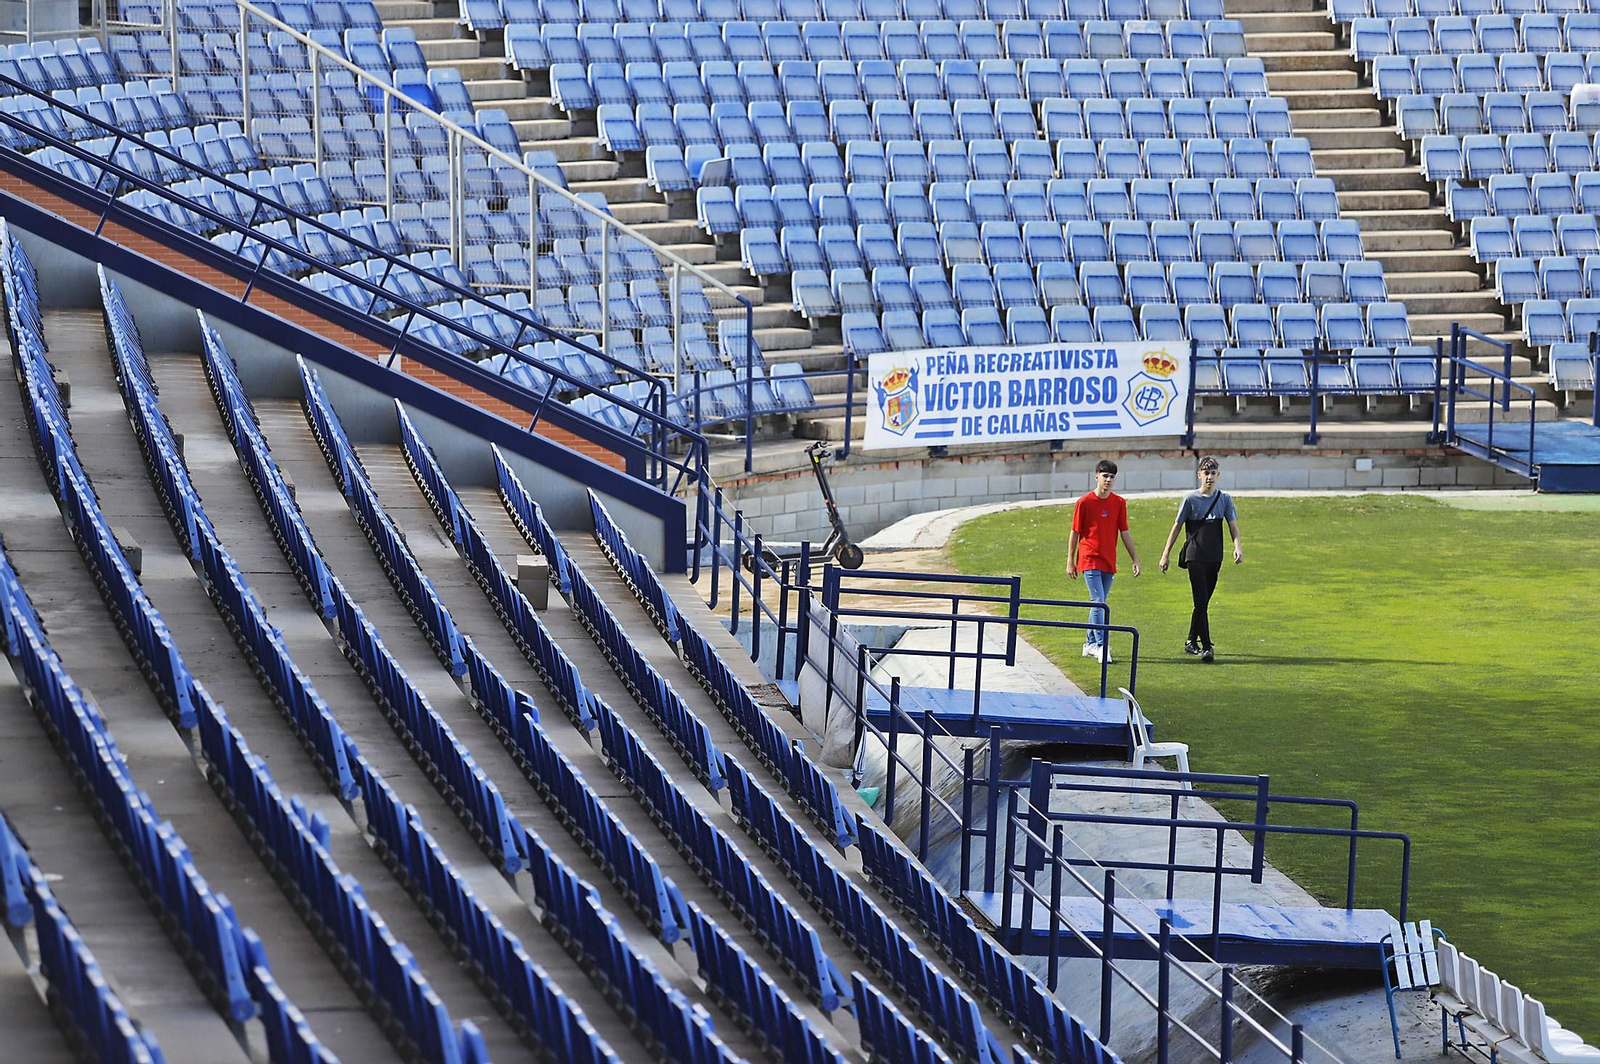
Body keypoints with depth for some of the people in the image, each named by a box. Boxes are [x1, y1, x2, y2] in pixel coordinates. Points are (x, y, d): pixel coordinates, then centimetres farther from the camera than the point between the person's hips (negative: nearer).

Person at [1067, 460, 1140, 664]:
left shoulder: (1119, 503, 6)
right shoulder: (1084, 503, -5)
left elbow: (1124, 533, 10)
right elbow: (1075, 533, -1)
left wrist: (1135, 559, 7)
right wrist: (1070, 561, -1)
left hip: (1109, 562, 5)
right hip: (1089, 560, -5)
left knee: (1099, 603, 11)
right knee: (1098, 602, -13)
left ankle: (1090, 644, 23)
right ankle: (1101, 646, -16)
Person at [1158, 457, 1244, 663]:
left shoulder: (1224, 499, 6)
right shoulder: (1191, 500, -4)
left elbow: (1233, 526, 3)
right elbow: (1177, 527, 1)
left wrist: (1238, 547, -16)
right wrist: (1165, 555, 1)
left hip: (1215, 558, 4)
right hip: (1195, 557, -4)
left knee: (1203, 603, 12)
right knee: (1201, 602, -12)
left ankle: (1191, 641, 25)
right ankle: (1206, 647, -15)